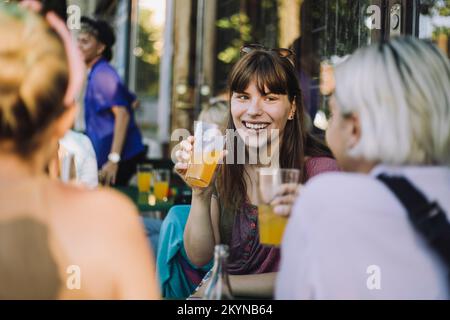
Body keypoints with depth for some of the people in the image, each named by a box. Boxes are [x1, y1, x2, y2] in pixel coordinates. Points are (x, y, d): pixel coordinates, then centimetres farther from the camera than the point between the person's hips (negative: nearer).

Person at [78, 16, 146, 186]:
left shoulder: (102, 74, -14)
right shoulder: (96, 74, 15)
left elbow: (122, 114, -24)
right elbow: (131, 102, 23)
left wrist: (114, 159, -29)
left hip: (122, 158, -10)